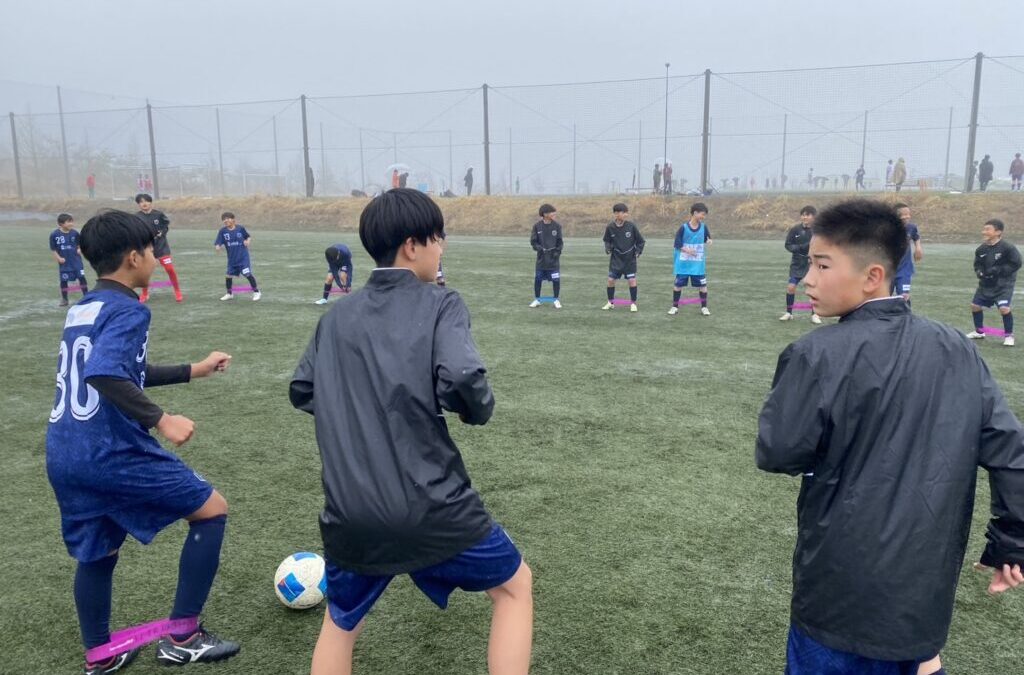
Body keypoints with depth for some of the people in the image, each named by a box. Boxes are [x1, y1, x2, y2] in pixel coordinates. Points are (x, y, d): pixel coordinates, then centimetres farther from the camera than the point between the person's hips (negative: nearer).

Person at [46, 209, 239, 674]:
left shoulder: (81, 310, 15)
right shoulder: (127, 310, -13)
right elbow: (104, 375, -30)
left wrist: (193, 370, 28)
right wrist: (160, 420, -26)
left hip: (64, 458, 9)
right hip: (112, 454, -9)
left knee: (96, 554, 24)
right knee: (212, 511, 4)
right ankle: (182, 638, 9)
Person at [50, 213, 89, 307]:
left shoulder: (75, 233, -3)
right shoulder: (54, 235, -9)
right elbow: (53, 249, -2)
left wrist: (79, 249, -6)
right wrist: (58, 258, -11)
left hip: (76, 260, 1)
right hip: (64, 262, -1)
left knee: (82, 277, -4)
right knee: (63, 280, 7)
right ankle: (64, 299, 21)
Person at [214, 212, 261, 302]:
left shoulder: (240, 228, -6)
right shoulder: (222, 231, -4)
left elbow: (248, 237, 10)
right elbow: (217, 244, -4)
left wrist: (248, 241, -11)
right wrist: (218, 247, -27)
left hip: (243, 256, -3)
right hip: (232, 258, 3)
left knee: (248, 274, -12)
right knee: (228, 275, 7)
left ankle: (256, 292, 4)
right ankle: (229, 294, 30)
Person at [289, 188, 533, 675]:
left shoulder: (336, 316, 10)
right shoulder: (440, 304, -6)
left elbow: (301, 392, 16)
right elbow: (462, 379, -21)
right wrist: (479, 409, 0)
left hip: (350, 516, 5)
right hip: (431, 508, -4)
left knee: (340, 624, 30)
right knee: (515, 586, 21)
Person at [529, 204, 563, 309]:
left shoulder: (557, 226, -1)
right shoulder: (537, 226, -3)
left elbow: (560, 241, 5)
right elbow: (533, 241, 0)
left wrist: (557, 251, -9)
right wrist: (539, 248, -16)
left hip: (553, 258, 0)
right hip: (541, 258, 0)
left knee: (556, 279, -3)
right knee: (537, 279, 4)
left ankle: (556, 300, 13)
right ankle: (537, 300, 20)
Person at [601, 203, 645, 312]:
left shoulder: (631, 225, -12)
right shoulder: (610, 227, -10)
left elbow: (640, 240, 0)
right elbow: (607, 240, 6)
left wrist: (638, 251, -9)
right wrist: (608, 248, -12)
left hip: (630, 259, -1)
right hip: (616, 259, 1)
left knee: (632, 280, -6)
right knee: (611, 280, 1)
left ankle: (633, 303, 10)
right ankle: (610, 302, 20)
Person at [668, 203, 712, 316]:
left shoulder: (703, 227, -1)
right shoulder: (684, 227, -9)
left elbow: (708, 238, 4)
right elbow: (677, 244, -8)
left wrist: (709, 241, -19)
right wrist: (686, 250, -22)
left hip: (698, 263, 2)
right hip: (683, 263, -2)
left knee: (702, 285, 3)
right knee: (678, 284, 5)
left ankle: (704, 307, 16)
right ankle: (675, 306, 19)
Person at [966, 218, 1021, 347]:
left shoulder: (1008, 248, -19)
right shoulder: (981, 249, -4)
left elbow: (1016, 264, -16)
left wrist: (997, 270, -23)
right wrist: (979, 272, -12)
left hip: (1004, 284, -6)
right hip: (986, 284, 6)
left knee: (1004, 308, -20)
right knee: (975, 305, 9)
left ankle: (1008, 335, 1)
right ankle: (979, 331, 31)